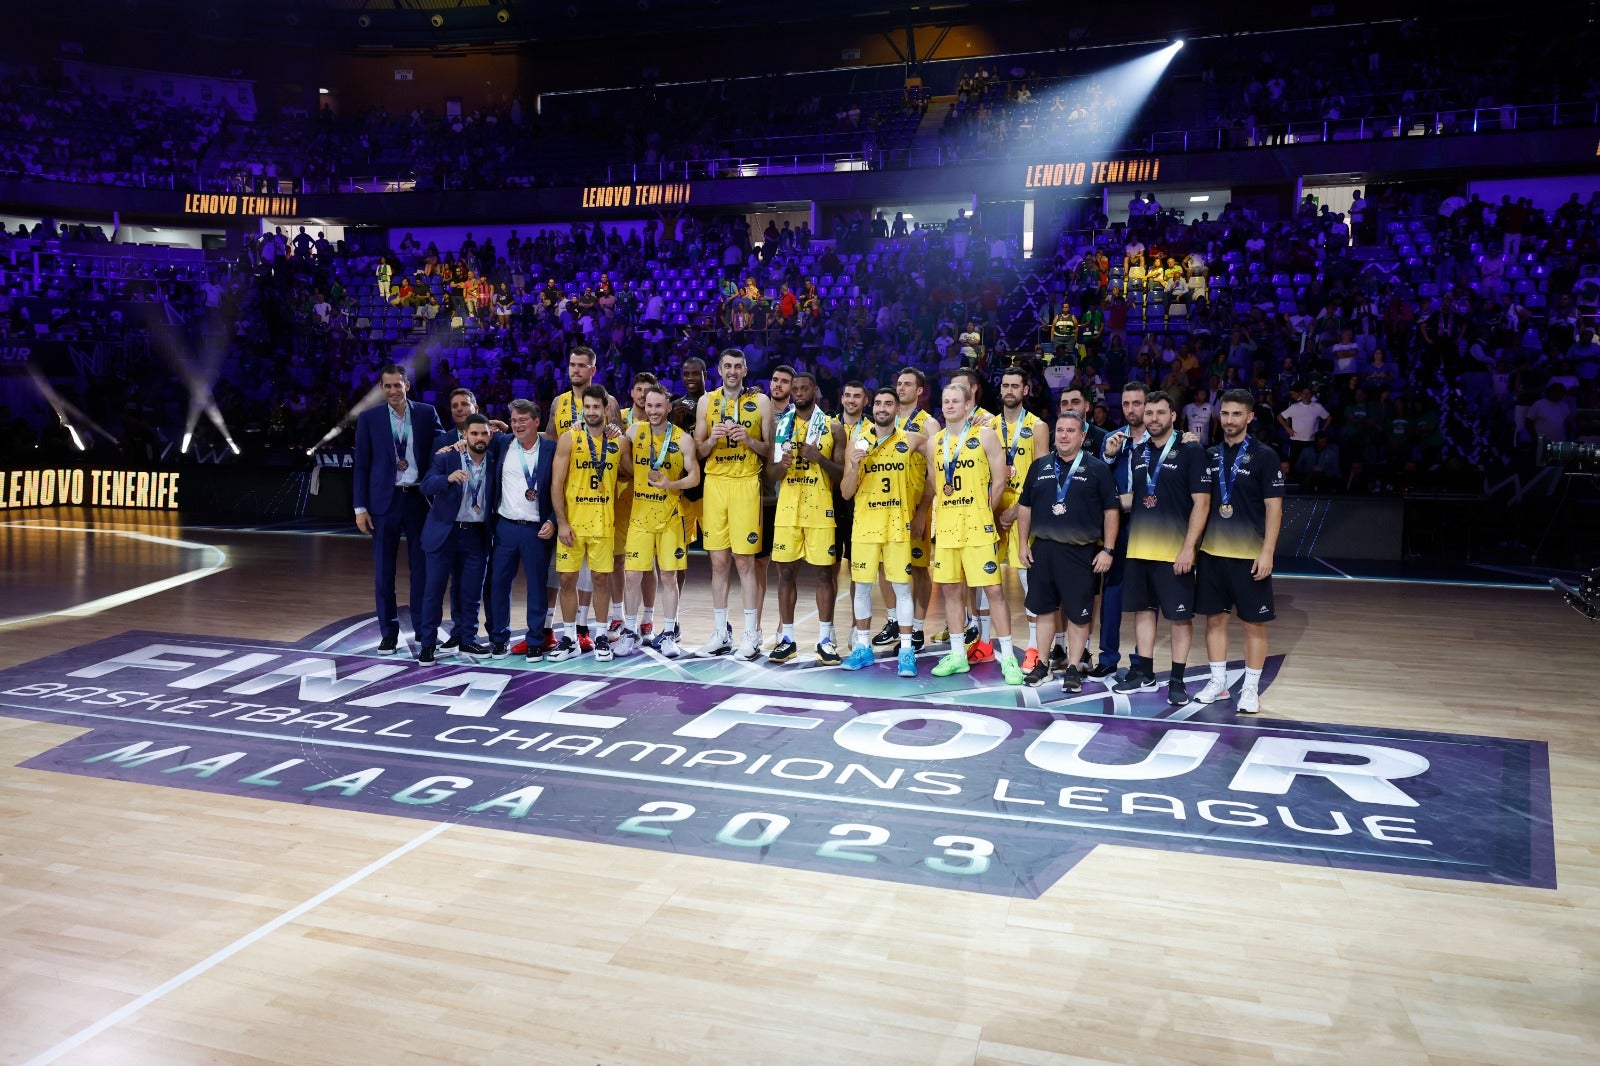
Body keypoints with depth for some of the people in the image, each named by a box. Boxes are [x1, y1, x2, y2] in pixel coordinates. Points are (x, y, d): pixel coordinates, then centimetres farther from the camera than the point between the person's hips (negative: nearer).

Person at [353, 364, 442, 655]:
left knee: (422, 567, 6)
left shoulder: (427, 414, 4)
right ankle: (389, 632, 14)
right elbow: (361, 466, 3)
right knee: (384, 569, 4)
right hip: (385, 500, 0)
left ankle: (423, 629, 16)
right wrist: (360, 507, -2)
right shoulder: (369, 418, 3)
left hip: (419, 498, 0)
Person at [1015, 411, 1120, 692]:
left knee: (1078, 614, 2)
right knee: (1044, 610, 10)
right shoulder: (1040, 466, 9)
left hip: (1081, 551, -3)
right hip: (1042, 549, 3)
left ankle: (1072, 669, 13)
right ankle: (1042, 665, 21)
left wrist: (1107, 550, -7)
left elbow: (1111, 511, -2)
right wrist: (1023, 543, 7)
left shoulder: (1098, 468, -1)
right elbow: (1025, 506, 14)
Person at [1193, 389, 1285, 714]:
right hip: (1213, 550, 5)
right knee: (1214, 617, 9)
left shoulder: (1264, 456, -5)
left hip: (1250, 554, -4)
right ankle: (1218, 681, 21)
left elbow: (1274, 507, -8)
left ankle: (1250, 688, 11)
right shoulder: (1210, 456, 8)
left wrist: (1267, 552, -14)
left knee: (1254, 623, 2)